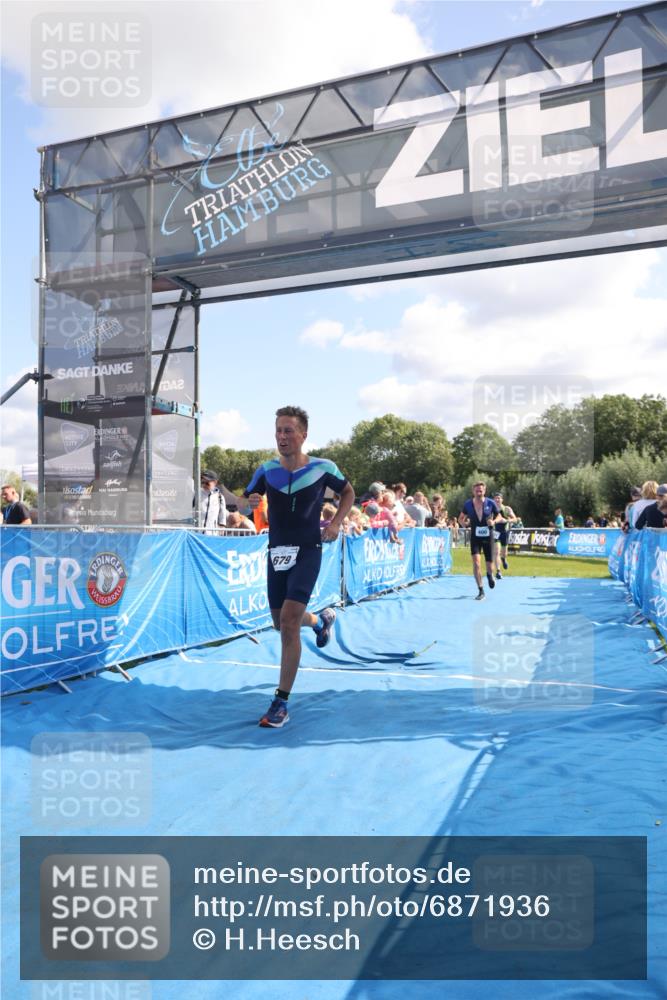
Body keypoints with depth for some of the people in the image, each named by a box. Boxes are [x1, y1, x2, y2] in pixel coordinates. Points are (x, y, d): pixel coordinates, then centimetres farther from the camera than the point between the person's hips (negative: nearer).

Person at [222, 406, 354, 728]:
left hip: (307, 551, -4)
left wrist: (336, 523, -4)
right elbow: (243, 501, 9)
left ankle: (281, 703, -5)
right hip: (277, 552, 4)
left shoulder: (323, 468, -7)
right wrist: (248, 502, -16)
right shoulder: (267, 470, -1)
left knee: (288, 623, -16)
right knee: (282, 624, 15)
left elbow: (348, 492, 11)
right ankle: (321, 620, 51)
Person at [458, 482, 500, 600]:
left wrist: (494, 521, -15)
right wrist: (463, 523, -13)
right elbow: (461, 518, 9)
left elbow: (498, 516, 7)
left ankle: (490, 575, 47)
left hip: (488, 537, 0)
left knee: (489, 564, 7)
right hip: (475, 537, 0)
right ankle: (481, 591, -8)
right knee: (476, 562, -16)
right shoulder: (468, 504, -3)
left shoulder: (490, 503, -6)